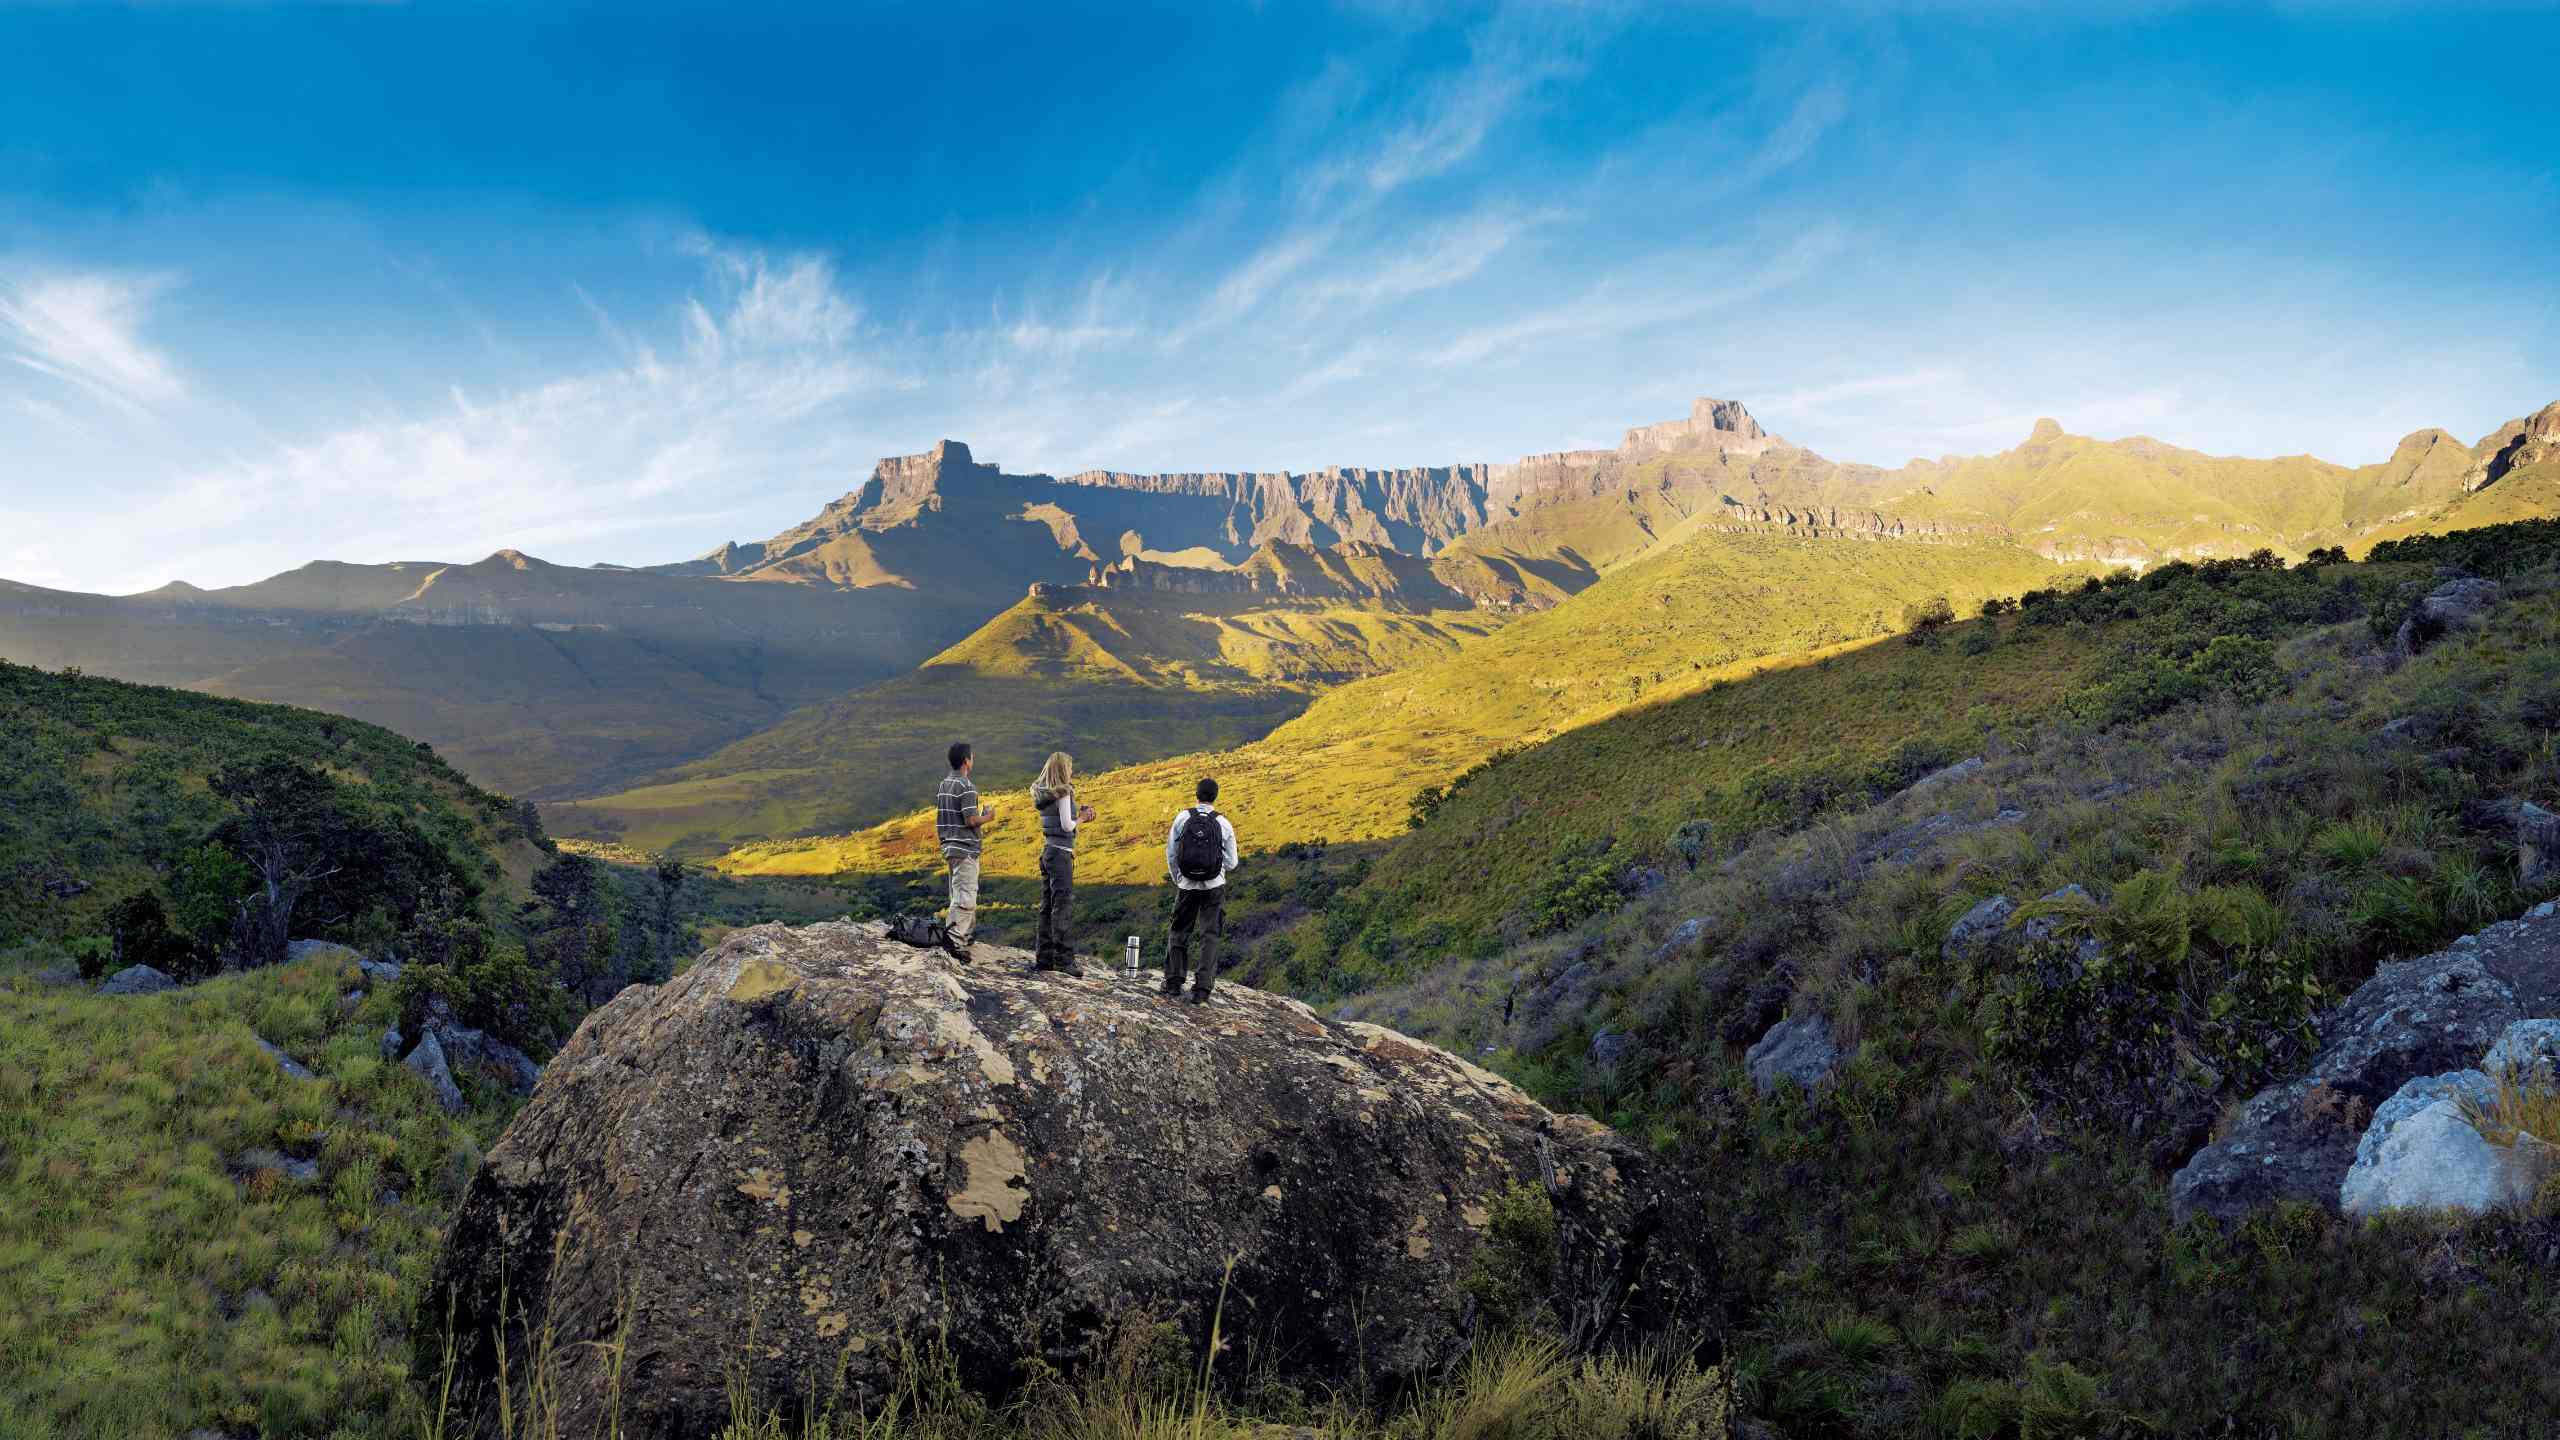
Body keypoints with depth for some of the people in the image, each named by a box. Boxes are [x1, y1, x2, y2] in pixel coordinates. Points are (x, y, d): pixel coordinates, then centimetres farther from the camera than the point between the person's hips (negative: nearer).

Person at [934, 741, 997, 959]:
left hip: (949, 845, 9)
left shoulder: (943, 785, 11)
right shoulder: (967, 786, -16)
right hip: (965, 848, -9)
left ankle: (967, 931, 24)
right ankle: (953, 937, -20)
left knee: (958, 892, 17)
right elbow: (971, 820, -20)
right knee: (965, 895, -11)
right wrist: (988, 816, -3)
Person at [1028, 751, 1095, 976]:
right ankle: (1063, 959, -7)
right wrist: (1080, 819, 3)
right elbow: (1066, 826, -15)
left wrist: (1078, 813, 13)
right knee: (1061, 906, -7)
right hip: (1062, 852, -8)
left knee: (1047, 906, 11)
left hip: (1047, 850, 8)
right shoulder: (1063, 792, -12)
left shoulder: (1042, 794, 12)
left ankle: (1044, 957, 14)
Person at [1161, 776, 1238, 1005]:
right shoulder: (1223, 824, -6)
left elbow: (1170, 854, 0)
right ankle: (1201, 991, 0)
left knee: (1179, 934, 15)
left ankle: (1172, 985, 16)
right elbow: (1231, 862, 0)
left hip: (1186, 885, 1)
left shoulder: (1182, 818, -5)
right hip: (1214, 887, -1)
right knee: (1210, 937, 5)